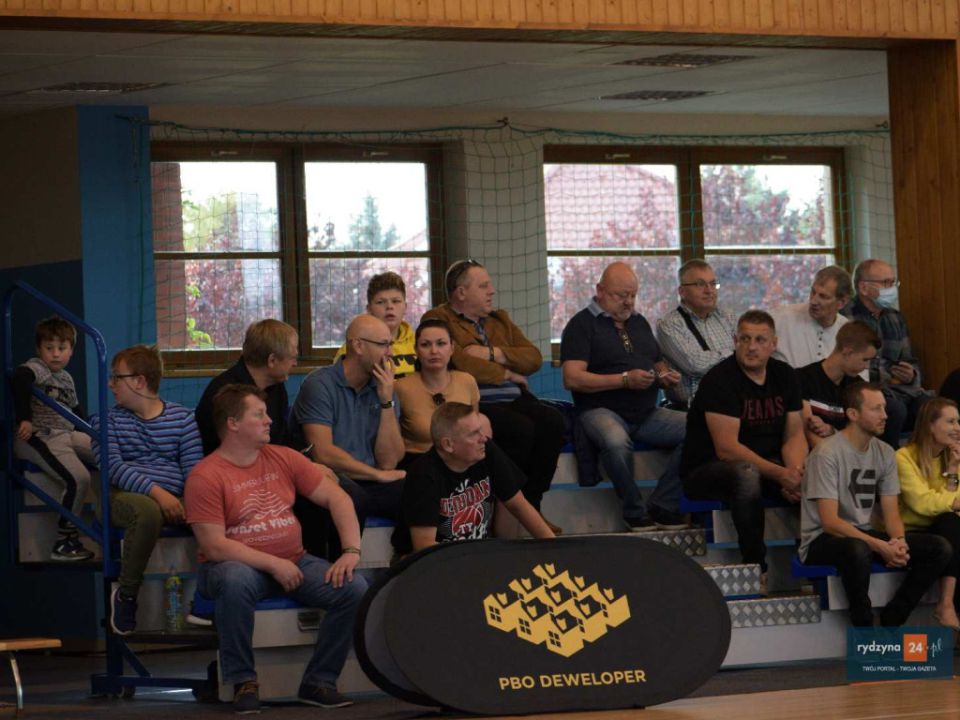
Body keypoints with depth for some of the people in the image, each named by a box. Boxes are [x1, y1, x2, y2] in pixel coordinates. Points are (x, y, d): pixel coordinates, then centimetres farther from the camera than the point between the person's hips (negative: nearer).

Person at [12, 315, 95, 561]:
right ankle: (63, 543, -16)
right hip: (39, 438, -9)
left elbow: (75, 409, 30)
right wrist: (24, 419, -34)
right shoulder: (36, 368, -9)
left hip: (67, 435, 9)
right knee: (78, 479, -24)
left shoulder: (66, 377, 18)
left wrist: (89, 436, 20)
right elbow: (19, 379, -31)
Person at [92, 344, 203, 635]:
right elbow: (113, 467, -6)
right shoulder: (108, 420, 11)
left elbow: (194, 469, 4)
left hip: (175, 499, 2)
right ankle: (125, 595, -19)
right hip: (126, 495, -2)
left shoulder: (182, 418, 14)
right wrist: (155, 491, -22)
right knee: (147, 511, -40)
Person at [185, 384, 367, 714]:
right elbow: (214, 546, -16)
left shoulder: (284, 459, 5)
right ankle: (243, 681, -22)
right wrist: (272, 564, -20)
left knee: (354, 588, -17)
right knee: (236, 581, -41)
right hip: (239, 564, -5)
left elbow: (336, 497, 5)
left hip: (293, 563, 5)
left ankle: (318, 681, -2)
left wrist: (351, 551, -10)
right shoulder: (205, 476, -11)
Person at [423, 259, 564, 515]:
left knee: (552, 421, -23)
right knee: (521, 428, -32)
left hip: (514, 400, 7)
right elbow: (457, 362, -13)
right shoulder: (438, 319, 5)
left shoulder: (499, 320, 26)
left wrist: (492, 353, -2)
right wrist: (505, 373, -2)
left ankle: (531, 506, -15)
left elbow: (534, 358, 14)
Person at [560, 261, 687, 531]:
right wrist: (625, 380, -17)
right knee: (616, 442, -41)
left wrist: (665, 377, 4)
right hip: (601, 410, -6)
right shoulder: (583, 324, 0)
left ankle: (663, 506, -12)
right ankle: (635, 511, -17)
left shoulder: (639, 322, 22)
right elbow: (572, 378, -11)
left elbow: (659, 365, 30)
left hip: (647, 414, 6)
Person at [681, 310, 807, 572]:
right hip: (706, 470, -6)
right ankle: (755, 565, -30)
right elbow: (727, 448, -24)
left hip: (766, 466, 6)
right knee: (746, 475, -39)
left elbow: (794, 435, 3)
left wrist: (795, 472, -20)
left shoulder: (784, 376, 5)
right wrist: (781, 475, -29)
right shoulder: (719, 380, -17)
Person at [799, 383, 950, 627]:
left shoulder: (884, 453, 6)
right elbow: (830, 522, -21)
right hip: (822, 540, -7)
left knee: (939, 548, -10)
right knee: (857, 549, -42)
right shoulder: (827, 453, -16)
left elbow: (891, 513, 7)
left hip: (864, 534, 7)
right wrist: (881, 547, -29)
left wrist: (898, 541, -18)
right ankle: (864, 629, -21)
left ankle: (891, 621, -7)